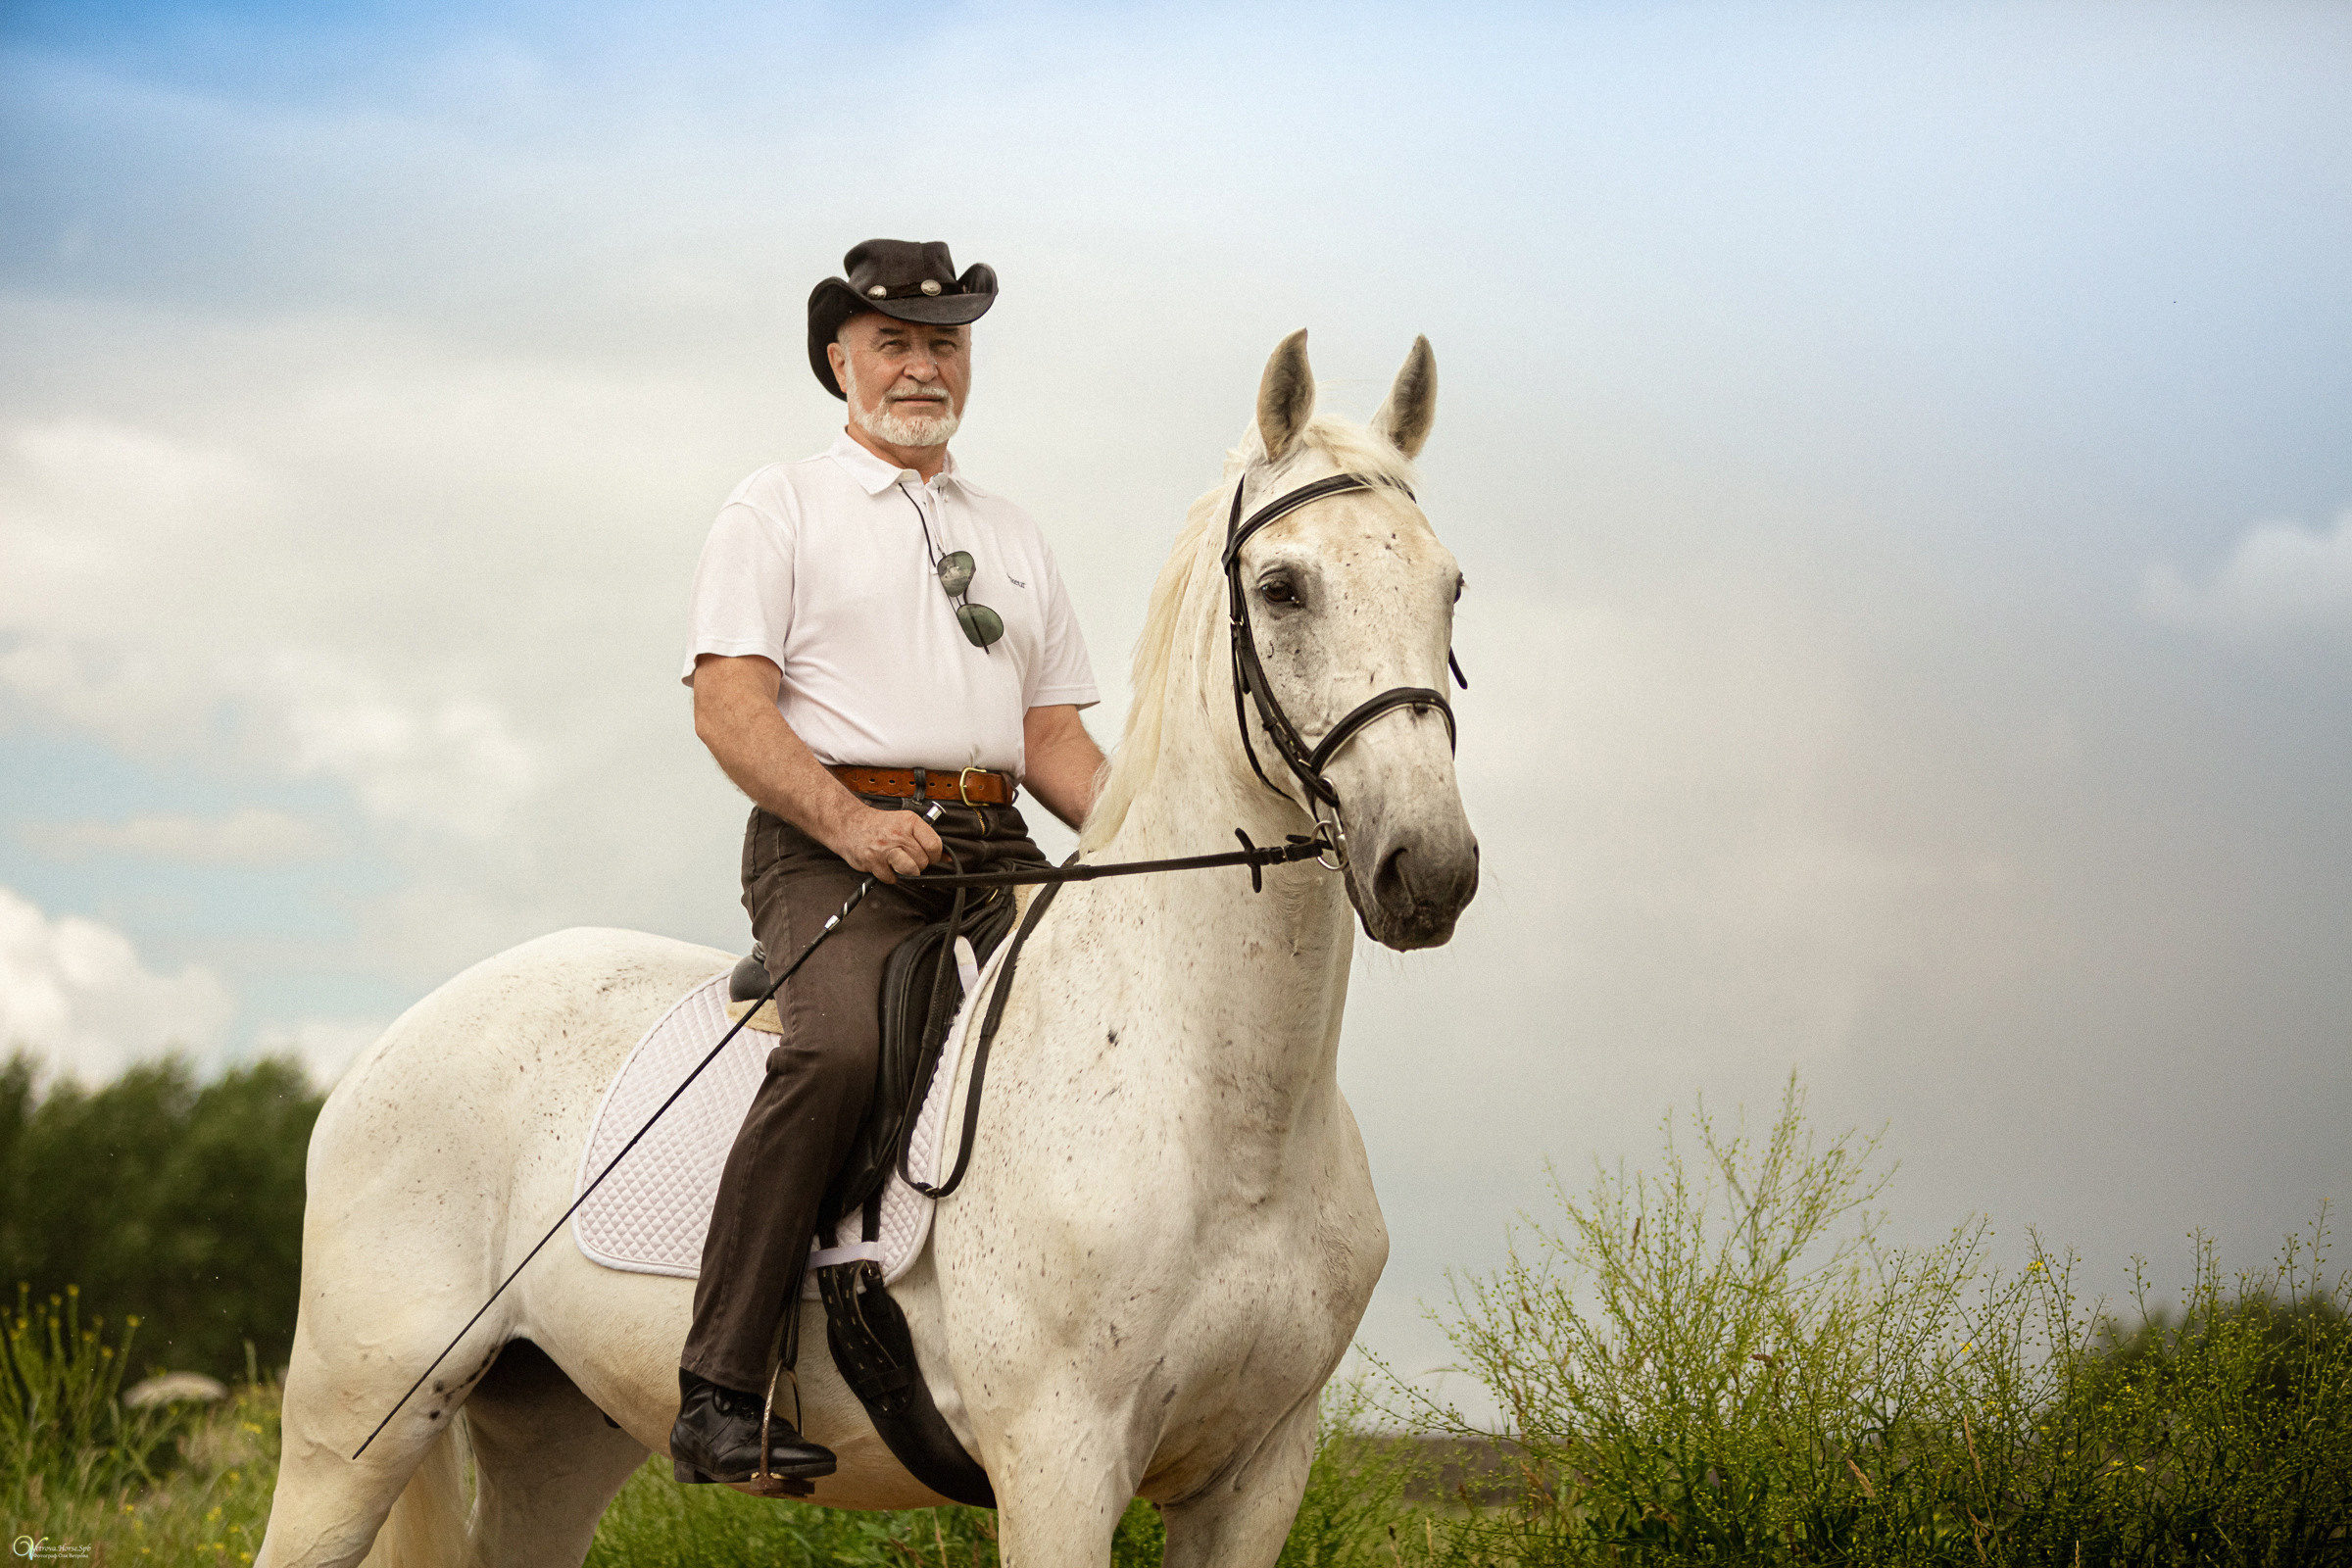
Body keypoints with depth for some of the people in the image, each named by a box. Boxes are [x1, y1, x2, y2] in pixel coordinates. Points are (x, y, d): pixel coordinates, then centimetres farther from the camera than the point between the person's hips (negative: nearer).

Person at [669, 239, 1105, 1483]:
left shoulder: (1012, 536, 26)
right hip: (825, 847, -6)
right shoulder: (778, 508, 9)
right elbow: (728, 705, -3)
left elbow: (1051, 733, 22)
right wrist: (848, 819, -19)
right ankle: (718, 1390, -33)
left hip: (993, 853, 6)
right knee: (840, 1043, -34)